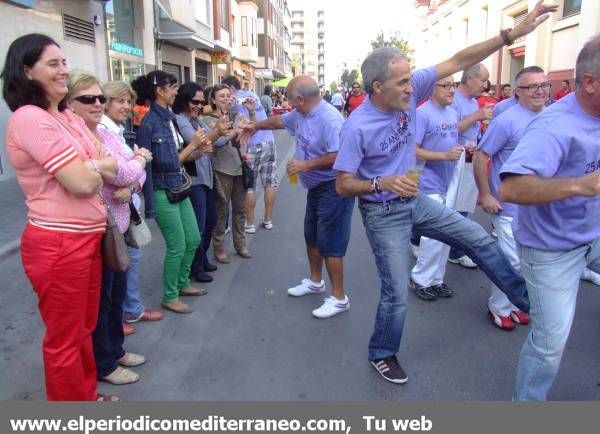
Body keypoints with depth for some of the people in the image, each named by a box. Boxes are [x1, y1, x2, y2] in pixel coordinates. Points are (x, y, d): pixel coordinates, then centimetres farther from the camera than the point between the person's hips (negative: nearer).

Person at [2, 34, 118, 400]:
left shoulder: (71, 118, 11)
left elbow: (106, 165, 11)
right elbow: (82, 182, -23)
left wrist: (92, 168, -11)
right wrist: (104, 166, -2)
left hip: (86, 237, 9)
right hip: (58, 245, -9)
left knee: (84, 329, 23)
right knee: (65, 339, 9)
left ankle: (87, 396, 43)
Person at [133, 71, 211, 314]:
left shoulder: (168, 117, 6)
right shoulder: (149, 123, -17)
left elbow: (179, 156, 8)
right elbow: (166, 163, -19)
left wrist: (199, 150, -2)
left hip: (179, 189, 8)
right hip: (163, 193, -8)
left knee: (193, 239, 16)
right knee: (177, 246, 2)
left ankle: (182, 284, 37)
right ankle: (169, 297, 21)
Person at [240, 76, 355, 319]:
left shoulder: (329, 119, -25)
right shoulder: (300, 114, 5)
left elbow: (338, 156, -32)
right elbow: (280, 121, 26)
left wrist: (306, 165, -26)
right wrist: (256, 126, 37)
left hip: (333, 188, -10)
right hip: (315, 187, 10)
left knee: (330, 243, -5)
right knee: (312, 238, 20)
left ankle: (339, 298, 7)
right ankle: (315, 282, 40)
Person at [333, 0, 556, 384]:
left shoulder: (409, 92, -10)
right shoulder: (357, 127, -24)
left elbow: (458, 62, -8)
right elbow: (342, 185, -19)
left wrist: (513, 33, -13)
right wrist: (381, 183, -35)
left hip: (415, 201, 7)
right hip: (383, 215, -6)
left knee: (479, 238, 13)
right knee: (397, 294, 2)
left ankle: (527, 298, 35)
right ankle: (382, 355, 30)